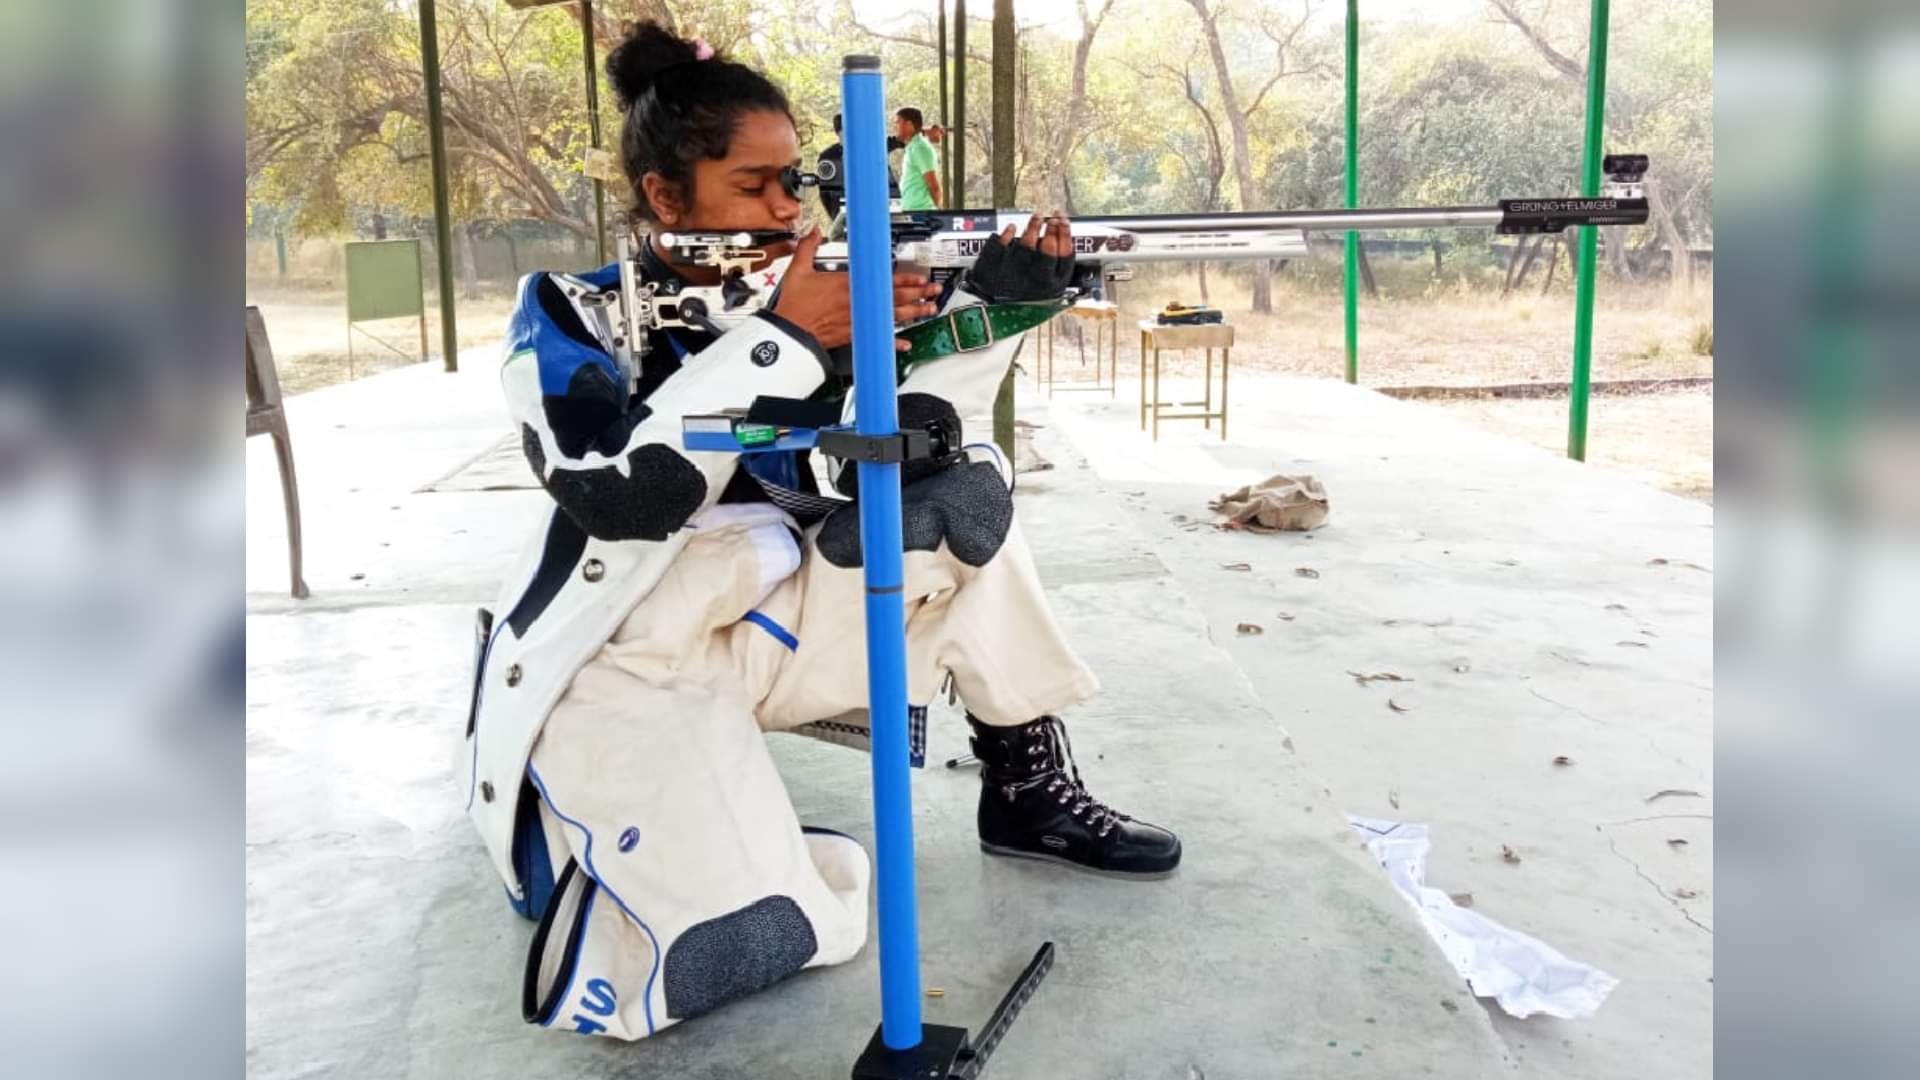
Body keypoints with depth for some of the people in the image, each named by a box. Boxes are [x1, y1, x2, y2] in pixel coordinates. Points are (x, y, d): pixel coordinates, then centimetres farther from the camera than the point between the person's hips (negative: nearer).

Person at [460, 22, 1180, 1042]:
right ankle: (600, 835, 5)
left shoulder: (795, 299, 4)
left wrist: (988, 303, -13)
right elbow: (623, 499, -27)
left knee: (968, 500, -6)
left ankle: (1030, 791, 3)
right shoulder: (568, 315, -10)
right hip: (617, 670, -6)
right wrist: (784, 341, -28)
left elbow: (881, 464, -3)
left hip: (765, 630, 6)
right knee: (745, 945, -28)